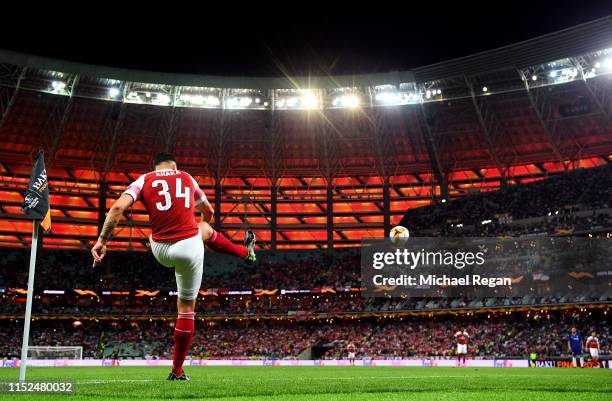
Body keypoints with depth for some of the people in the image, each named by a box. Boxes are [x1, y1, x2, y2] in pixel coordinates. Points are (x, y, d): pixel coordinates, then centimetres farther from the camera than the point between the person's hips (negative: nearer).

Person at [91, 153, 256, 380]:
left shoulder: (144, 180, 7)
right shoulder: (187, 178, 14)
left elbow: (118, 208, -12)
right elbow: (209, 212, 31)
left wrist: (102, 240, -8)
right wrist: (202, 223, 55)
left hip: (160, 252, 3)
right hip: (189, 247, -3)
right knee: (187, 307, 20)